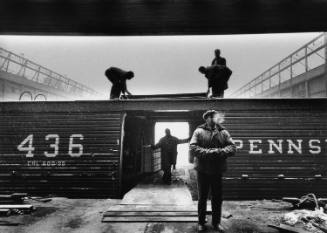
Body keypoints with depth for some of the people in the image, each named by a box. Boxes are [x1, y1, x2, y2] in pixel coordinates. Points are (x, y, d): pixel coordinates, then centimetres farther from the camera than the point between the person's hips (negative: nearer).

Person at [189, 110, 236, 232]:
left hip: (217, 170, 2)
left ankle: (216, 223, 30)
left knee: (217, 198, 12)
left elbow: (232, 147, -5)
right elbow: (193, 148, -14)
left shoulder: (223, 132, 3)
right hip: (202, 170, -2)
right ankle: (201, 222, 28)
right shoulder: (199, 131, -4)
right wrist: (210, 153, -23)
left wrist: (219, 152, -23)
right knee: (202, 197, 12)